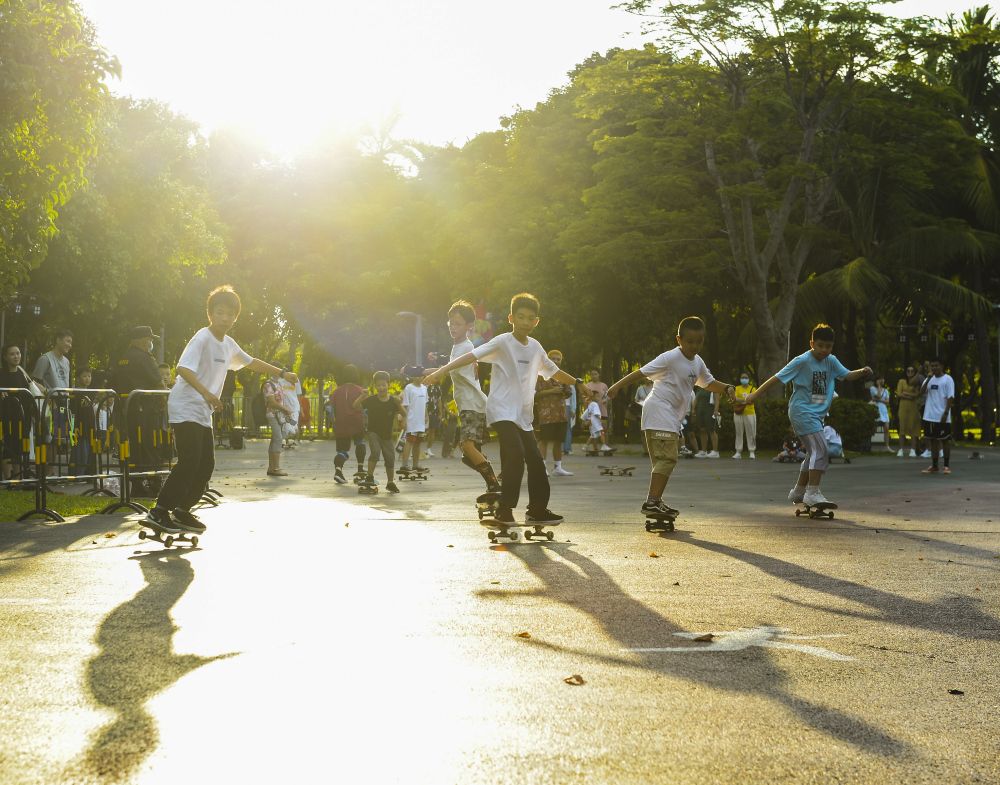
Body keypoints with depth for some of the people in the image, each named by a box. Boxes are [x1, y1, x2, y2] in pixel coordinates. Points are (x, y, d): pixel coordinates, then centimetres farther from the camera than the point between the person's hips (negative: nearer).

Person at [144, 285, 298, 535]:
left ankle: (182, 511, 17)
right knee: (189, 461, -18)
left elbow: (251, 362, 31)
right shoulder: (203, 338, -13)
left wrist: (282, 373, 32)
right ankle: (158, 512, -19)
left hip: (203, 412, 9)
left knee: (207, 464, 6)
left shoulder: (228, 344, 14)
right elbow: (183, 368, -27)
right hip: (185, 408, -9)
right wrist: (206, 392, -39)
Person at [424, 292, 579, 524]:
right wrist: (442, 370, -31)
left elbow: (553, 371, 27)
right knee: (516, 455, -23)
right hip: (502, 411, -7)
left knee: (535, 461, 9)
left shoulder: (535, 347, 11)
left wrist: (577, 383, 36)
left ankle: (537, 510, 23)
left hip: (523, 416, 7)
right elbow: (473, 355, -20)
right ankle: (504, 510, -18)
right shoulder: (502, 342, -10)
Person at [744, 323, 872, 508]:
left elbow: (847, 375, 7)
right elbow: (778, 378, -11)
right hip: (802, 411, -9)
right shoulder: (802, 361, -12)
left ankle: (798, 491, 30)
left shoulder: (831, 361, 7)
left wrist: (862, 372, -15)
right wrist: (755, 394, -12)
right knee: (820, 450, -19)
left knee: (813, 453, 17)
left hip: (816, 414, 9)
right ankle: (813, 492, -20)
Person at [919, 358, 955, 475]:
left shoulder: (948, 379, -5)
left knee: (945, 440, 1)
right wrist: (929, 378, -11)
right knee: (933, 440, 9)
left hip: (942, 417, -5)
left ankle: (947, 466, 6)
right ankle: (934, 466, 15)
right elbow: (922, 391, -2)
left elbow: (950, 398, -9)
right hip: (929, 416, 5)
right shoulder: (929, 379, 12)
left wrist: (946, 413, -17)